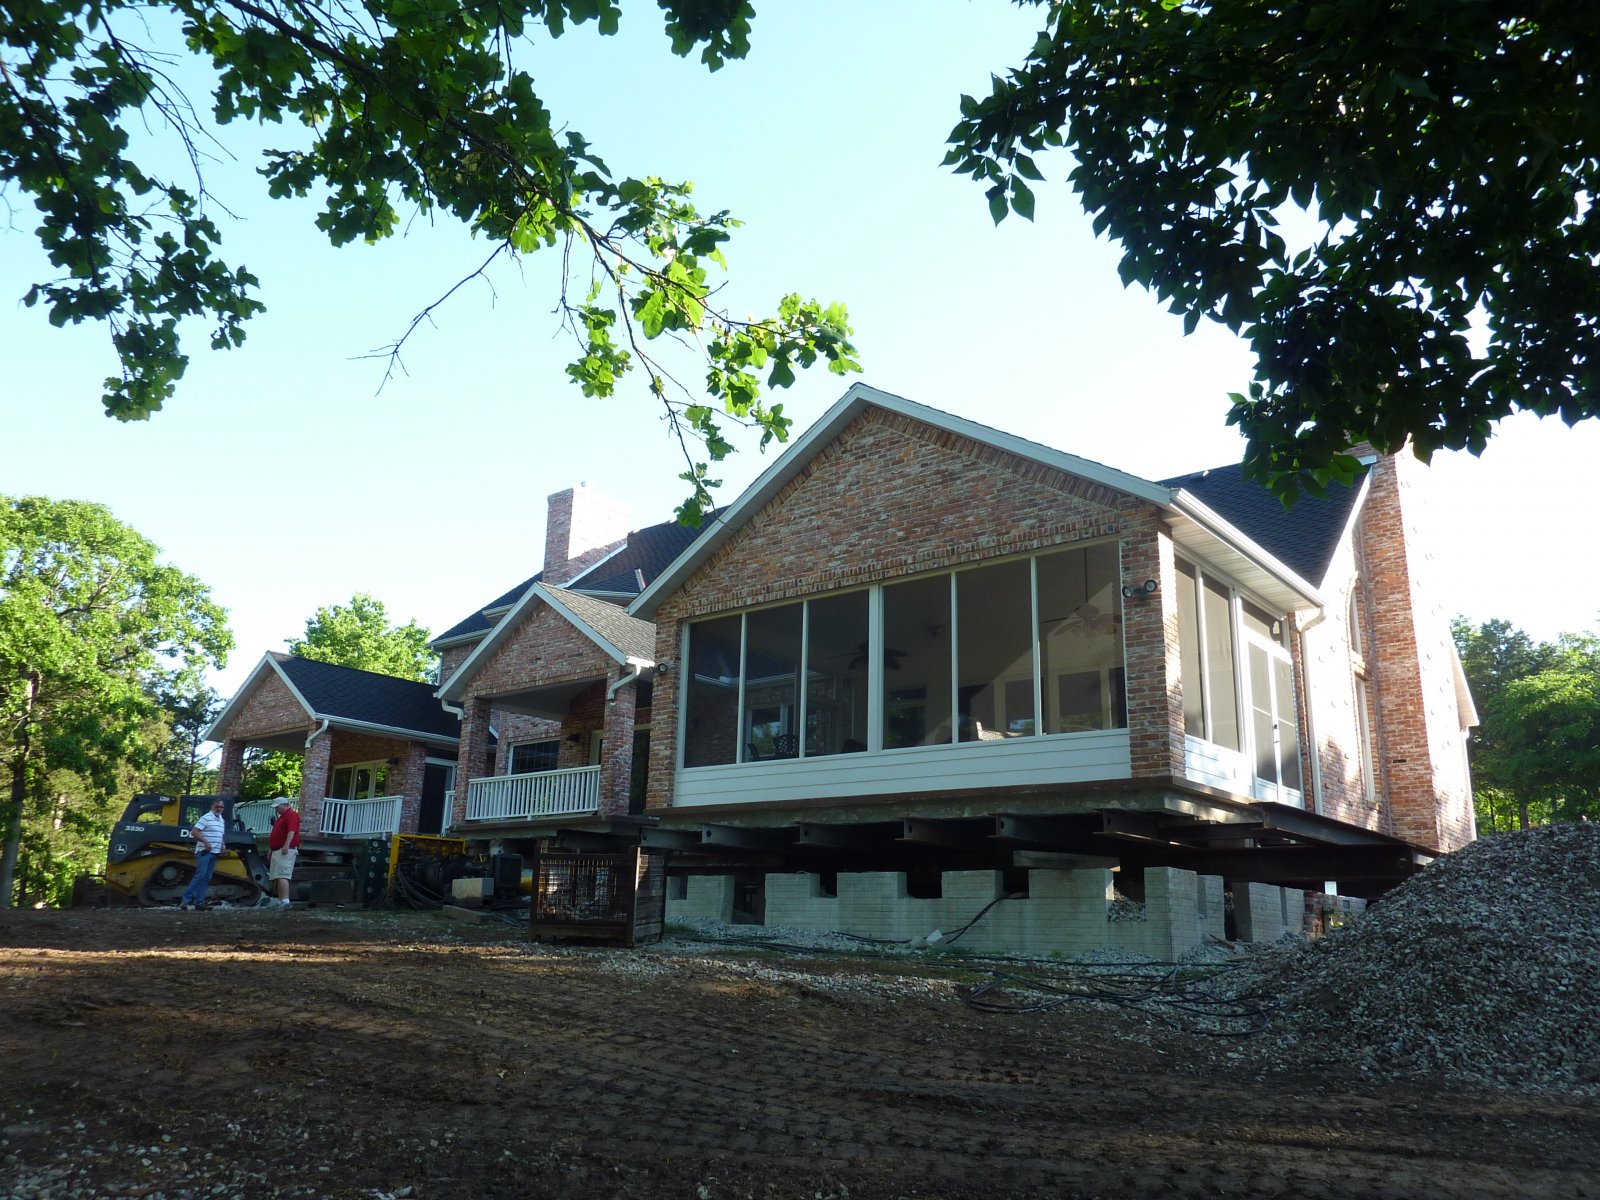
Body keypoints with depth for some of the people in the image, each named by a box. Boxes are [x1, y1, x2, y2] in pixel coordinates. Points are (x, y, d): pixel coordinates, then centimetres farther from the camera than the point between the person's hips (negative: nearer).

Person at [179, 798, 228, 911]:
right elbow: (194, 832, -16)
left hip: (214, 853, 8)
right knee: (200, 876, -15)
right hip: (204, 852, -8)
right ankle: (186, 900, -12)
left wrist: (222, 847, 13)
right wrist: (205, 842, -22)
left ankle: (199, 902, 8)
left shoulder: (222, 821, 17)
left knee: (206, 878, 6)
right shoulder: (206, 818, -8)